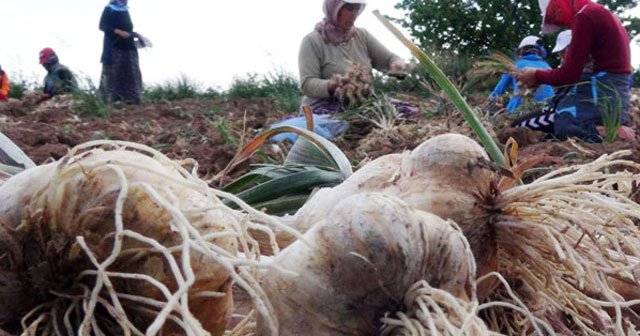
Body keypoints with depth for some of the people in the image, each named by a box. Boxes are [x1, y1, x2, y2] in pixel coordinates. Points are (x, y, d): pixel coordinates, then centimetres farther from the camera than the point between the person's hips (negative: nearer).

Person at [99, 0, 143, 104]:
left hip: (128, 47, 7)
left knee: (131, 74, 0)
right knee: (113, 75, -8)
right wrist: (118, 32, -20)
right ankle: (112, 99, -8)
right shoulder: (109, 9, 1)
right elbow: (102, 25, -9)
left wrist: (135, 34, 9)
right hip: (113, 47, -6)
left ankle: (131, 99, 0)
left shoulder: (125, 10, 20)